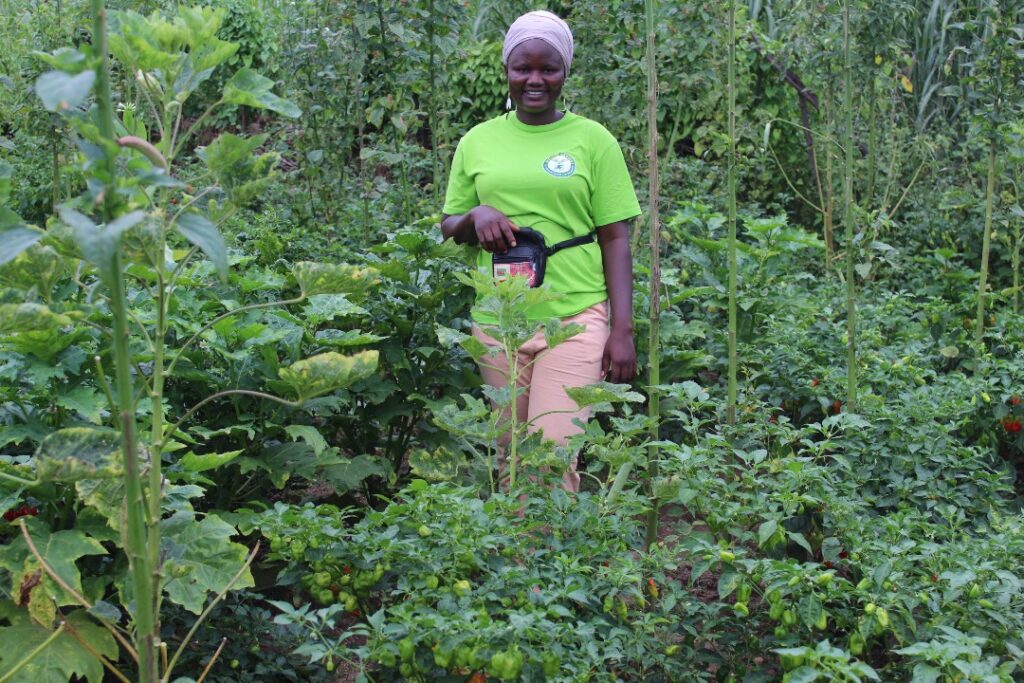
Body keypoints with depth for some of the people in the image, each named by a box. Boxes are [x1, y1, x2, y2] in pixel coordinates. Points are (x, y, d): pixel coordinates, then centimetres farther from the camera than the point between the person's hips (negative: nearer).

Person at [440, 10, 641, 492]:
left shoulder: (593, 139, 2)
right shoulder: (478, 141, 9)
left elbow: (615, 239, 1)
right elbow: (449, 228, 16)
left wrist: (622, 330, -6)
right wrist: (475, 216, -8)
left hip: (575, 319, -3)